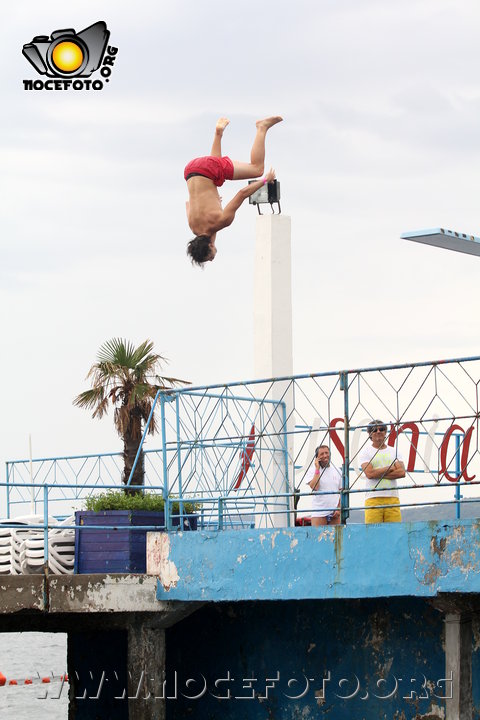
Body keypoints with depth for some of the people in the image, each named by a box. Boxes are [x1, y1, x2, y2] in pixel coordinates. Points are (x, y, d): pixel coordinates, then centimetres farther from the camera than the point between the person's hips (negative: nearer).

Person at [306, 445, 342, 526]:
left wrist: (339, 509, 0)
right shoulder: (313, 470, 0)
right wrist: (317, 469, -11)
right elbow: (314, 487, -17)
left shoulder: (337, 471, 11)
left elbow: (341, 492, 13)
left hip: (334, 513, 4)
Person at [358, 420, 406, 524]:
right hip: (373, 499, -3)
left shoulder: (394, 452, 16)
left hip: (392, 498, 3)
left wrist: (378, 474, -6)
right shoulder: (366, 452, 7)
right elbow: (369, 473, -9)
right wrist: (390, 468, -1)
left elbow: (401, 472, 1)